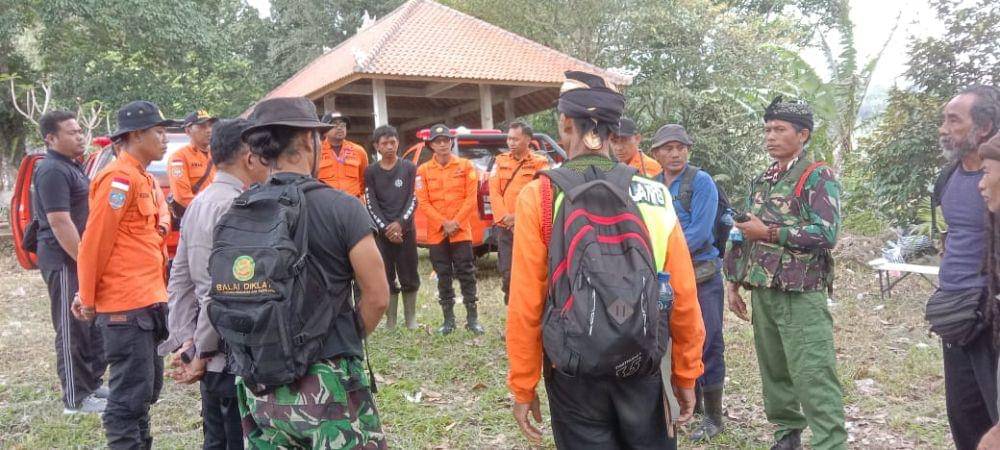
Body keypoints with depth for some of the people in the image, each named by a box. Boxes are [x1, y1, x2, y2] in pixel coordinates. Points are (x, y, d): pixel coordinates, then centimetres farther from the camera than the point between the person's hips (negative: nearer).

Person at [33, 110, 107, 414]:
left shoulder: (72, 167, 15)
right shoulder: (52, 170, -16)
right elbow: (59, 221, -22)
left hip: (81, 257, 10)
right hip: (65, 261, -10)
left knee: (91, 326, 16)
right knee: (72, 330, -2)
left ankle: (91, 385, 28)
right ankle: (76, 399, 7)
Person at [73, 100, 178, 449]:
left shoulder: (142, 178, 16)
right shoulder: (120, 178, -14)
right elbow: (94, 242, -15)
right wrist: (88, 299, -8)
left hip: (148, 301, 9)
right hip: (126, 305, -9)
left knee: (148, 386, 17)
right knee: (130, 393, -2)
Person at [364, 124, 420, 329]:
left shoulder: (409, 168, 5)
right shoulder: (371, 172, 6)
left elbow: (413, 199, -1)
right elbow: (371, 204, 0)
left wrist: (400, 223, -13)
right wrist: (386, 228, -10)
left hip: (406, 230, 0)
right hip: (381, 233, 0)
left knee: (410, 278, 3)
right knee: (387, 278, 2)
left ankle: (411, 318, 13)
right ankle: (390, 320, 8)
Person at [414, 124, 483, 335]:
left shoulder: (466, 166, 2)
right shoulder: (423, 170, 3)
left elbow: (471, 197, -3)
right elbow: (423, 203, -1)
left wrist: (456, 222, -11)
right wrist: (444, 223, -11)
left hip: (461, 230, -1)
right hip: (437, 232, 1)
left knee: (466, 274, 0)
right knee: (443, 276, 8)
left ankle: (472, 318, 8)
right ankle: (448, 319, 17)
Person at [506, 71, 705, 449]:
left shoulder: (540, 196, -13)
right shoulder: (656, 195, -6)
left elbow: (526, 304, -13)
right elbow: (684, 297, -4)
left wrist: (523, 386, -2)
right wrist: (686, 374, 9)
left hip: (574, 371, -2)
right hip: (643, 366, 2)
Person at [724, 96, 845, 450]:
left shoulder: (818, 177, -5)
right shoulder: (761, 181, 15)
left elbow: (827, 233, -17)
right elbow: (743, 233, 19)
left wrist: (770, 232, -14)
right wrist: (733, 281, 14)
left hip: (801, 294, -7)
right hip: (762, 292, 7)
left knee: (814, 377, -6)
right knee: (773, 370, 15)